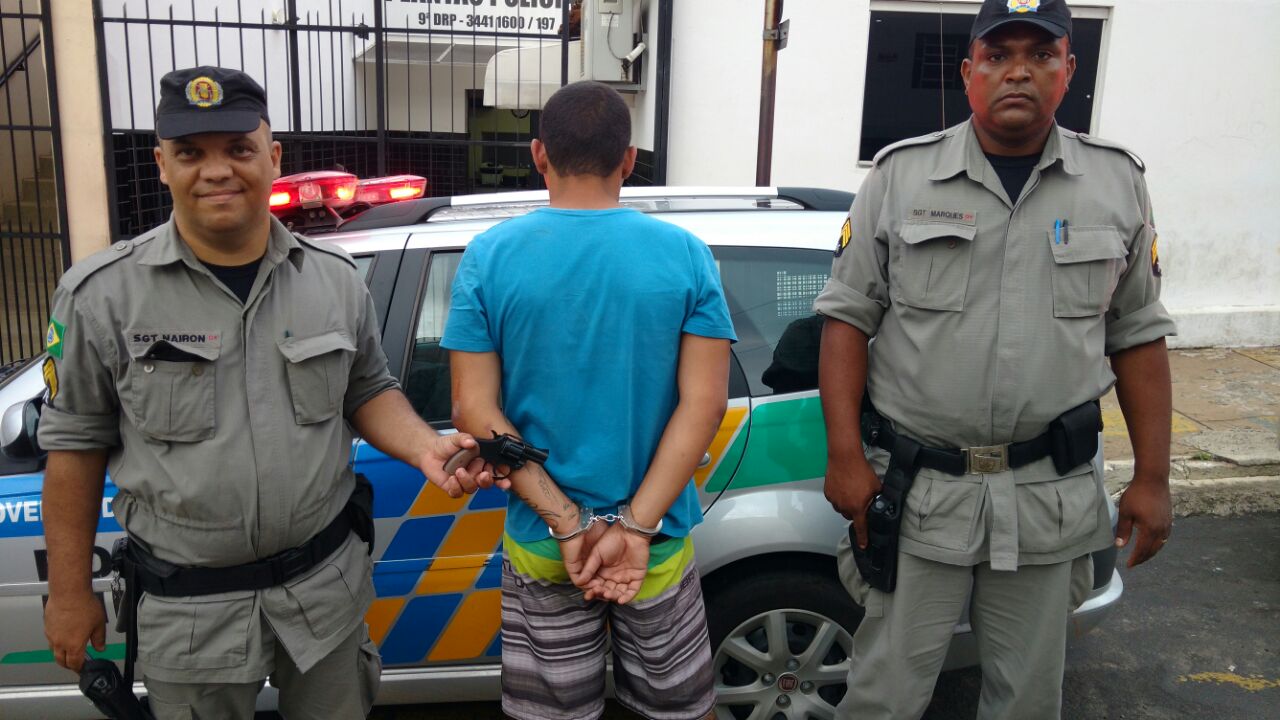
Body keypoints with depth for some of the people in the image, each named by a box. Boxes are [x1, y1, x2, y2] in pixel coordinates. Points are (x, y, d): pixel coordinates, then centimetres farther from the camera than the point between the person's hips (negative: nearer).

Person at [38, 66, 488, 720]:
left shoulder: (335, 278, -2)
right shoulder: (103, 294, -9)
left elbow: (369, 392, 7)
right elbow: (76, 445, -2)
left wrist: (425, 448, -13)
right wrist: (69, 593, 1)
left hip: (327, 585, 2)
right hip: (187, 609, -1)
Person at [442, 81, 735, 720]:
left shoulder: (489, 258, -6)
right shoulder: (685, 254, -6)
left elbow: (475, 411, -10)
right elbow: (705, 403, -12)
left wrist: (568, 523, -13)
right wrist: (635, 527, -14)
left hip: (540, 545, 0)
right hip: (658, 543, 0)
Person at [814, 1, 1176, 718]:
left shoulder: (1118, 182, 5)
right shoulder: (900, 175, -2)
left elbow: (1138, 337, 8)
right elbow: (848, 318, -2)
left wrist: (1153, 477, 5)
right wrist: (845, 457, -8)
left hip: (1050, 496, 2)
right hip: (917, 489, -2)